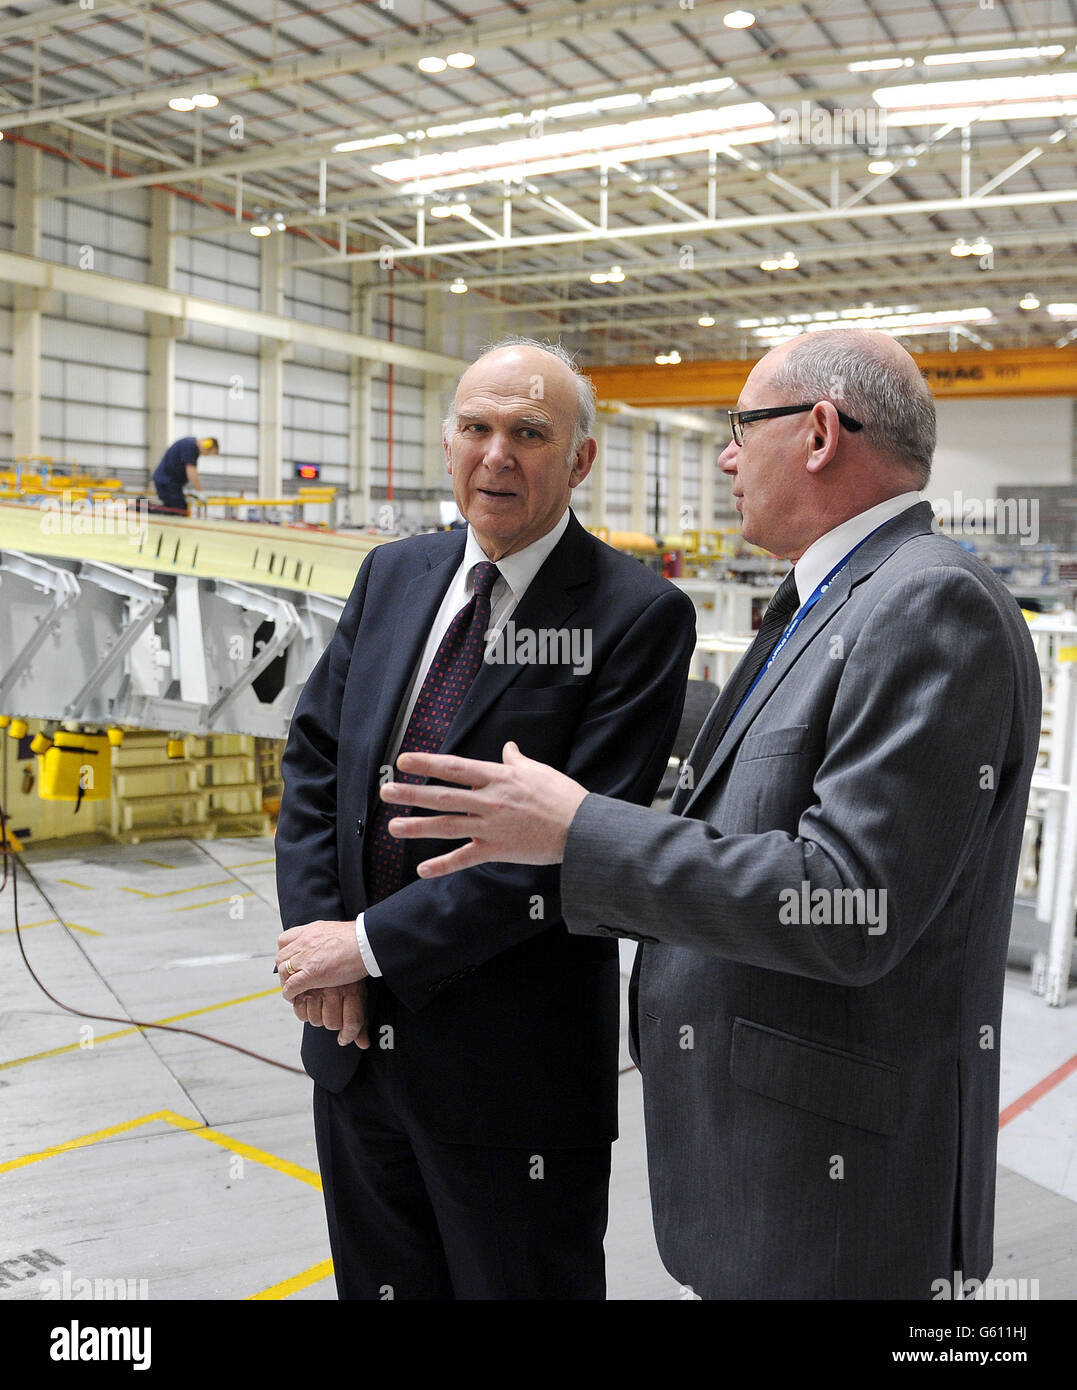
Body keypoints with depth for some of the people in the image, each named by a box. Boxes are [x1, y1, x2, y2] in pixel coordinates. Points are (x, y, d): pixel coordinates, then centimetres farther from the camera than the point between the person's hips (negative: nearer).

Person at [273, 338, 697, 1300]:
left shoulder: (639, 616, -14)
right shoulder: (392, 575, 6)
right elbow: (315, 754, 6)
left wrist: (371, 944, -19)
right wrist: (315, 931, -7)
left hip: (513, 1072, -5)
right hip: (358, 1040, 6)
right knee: (379, 1282, 23)